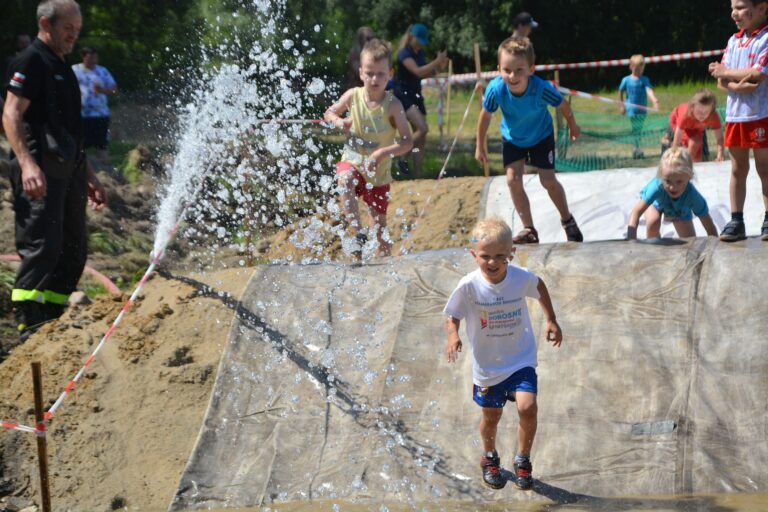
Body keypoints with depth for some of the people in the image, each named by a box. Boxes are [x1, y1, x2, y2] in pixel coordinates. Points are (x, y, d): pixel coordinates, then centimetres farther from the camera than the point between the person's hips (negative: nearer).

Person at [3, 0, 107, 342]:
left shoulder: (63, 69, 23)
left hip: (68, 171, 10)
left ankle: (52, 321, 19)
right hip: (40, 171, -9)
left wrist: (87, 175, 28)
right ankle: (29, 325, -12)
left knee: (73, 250, 10)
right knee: (43, 246, -14)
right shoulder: (31, 61, -5)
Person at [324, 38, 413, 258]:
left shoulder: (392, 105, -17)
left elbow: (407, 141, -17)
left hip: (378, 171, -1)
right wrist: (338, 121, -15)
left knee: (379, 223, 10)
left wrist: (383, 153, -32)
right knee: (345, 179, -36)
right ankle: (357, 233, -31)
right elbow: (329, 113, 9)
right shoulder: (353, 95, -9)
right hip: (353, 161, 1)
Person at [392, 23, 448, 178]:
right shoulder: (404, 53, -12)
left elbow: (426, 73, 21)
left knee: (421, 138, 3)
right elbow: (417, 71, -24)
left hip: (416, 95, 8)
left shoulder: (420, 53, 12)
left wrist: (438, 67, 3)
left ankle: (417, 175, 6)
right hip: (403, 94, -8)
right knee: (422, 128, -24)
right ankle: (402, 157, -8)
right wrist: (437, 61, -22)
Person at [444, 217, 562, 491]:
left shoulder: (522, 278, -17)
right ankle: (490, 457, 47)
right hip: (487, 364, 0)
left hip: (521, 358, 0)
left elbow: (539, 287, 7)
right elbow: (452, 315, -10)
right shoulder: (469, 286, -22)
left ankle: (522, 460, 10)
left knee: (527, 407, -17)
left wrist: (551, 320, 6)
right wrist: (452, 335, -30)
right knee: (491, 415, 16)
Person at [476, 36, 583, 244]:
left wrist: (573, 126, 1)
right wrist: (480, 146, -5)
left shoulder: (542, 88, -40)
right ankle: (529, 230, 7)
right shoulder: (496, 89, -35)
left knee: (548, 181, 1)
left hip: (541, 136, -2)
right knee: (513, 179, -7)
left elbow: (563, 105, -18)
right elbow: (485, 116, -16)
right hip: (512, 137, 2)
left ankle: (568, 221, 27)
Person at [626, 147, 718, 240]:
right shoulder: (657, 186, -46)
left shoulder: (692, 195, -43)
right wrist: (631, 238, -57)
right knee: (652, 224, -30)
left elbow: (710, 228, -36)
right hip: (657, 203, -1)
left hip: (682, 211, 1)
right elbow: (637, 211, -46)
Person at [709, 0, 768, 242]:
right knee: (737, 169, 7)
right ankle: (736, 221, 11)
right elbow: (721, 81, 7)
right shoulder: (734, 40, 12)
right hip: (734, 115, 6)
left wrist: (725, 72, -6)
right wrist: (736, 85, -15)